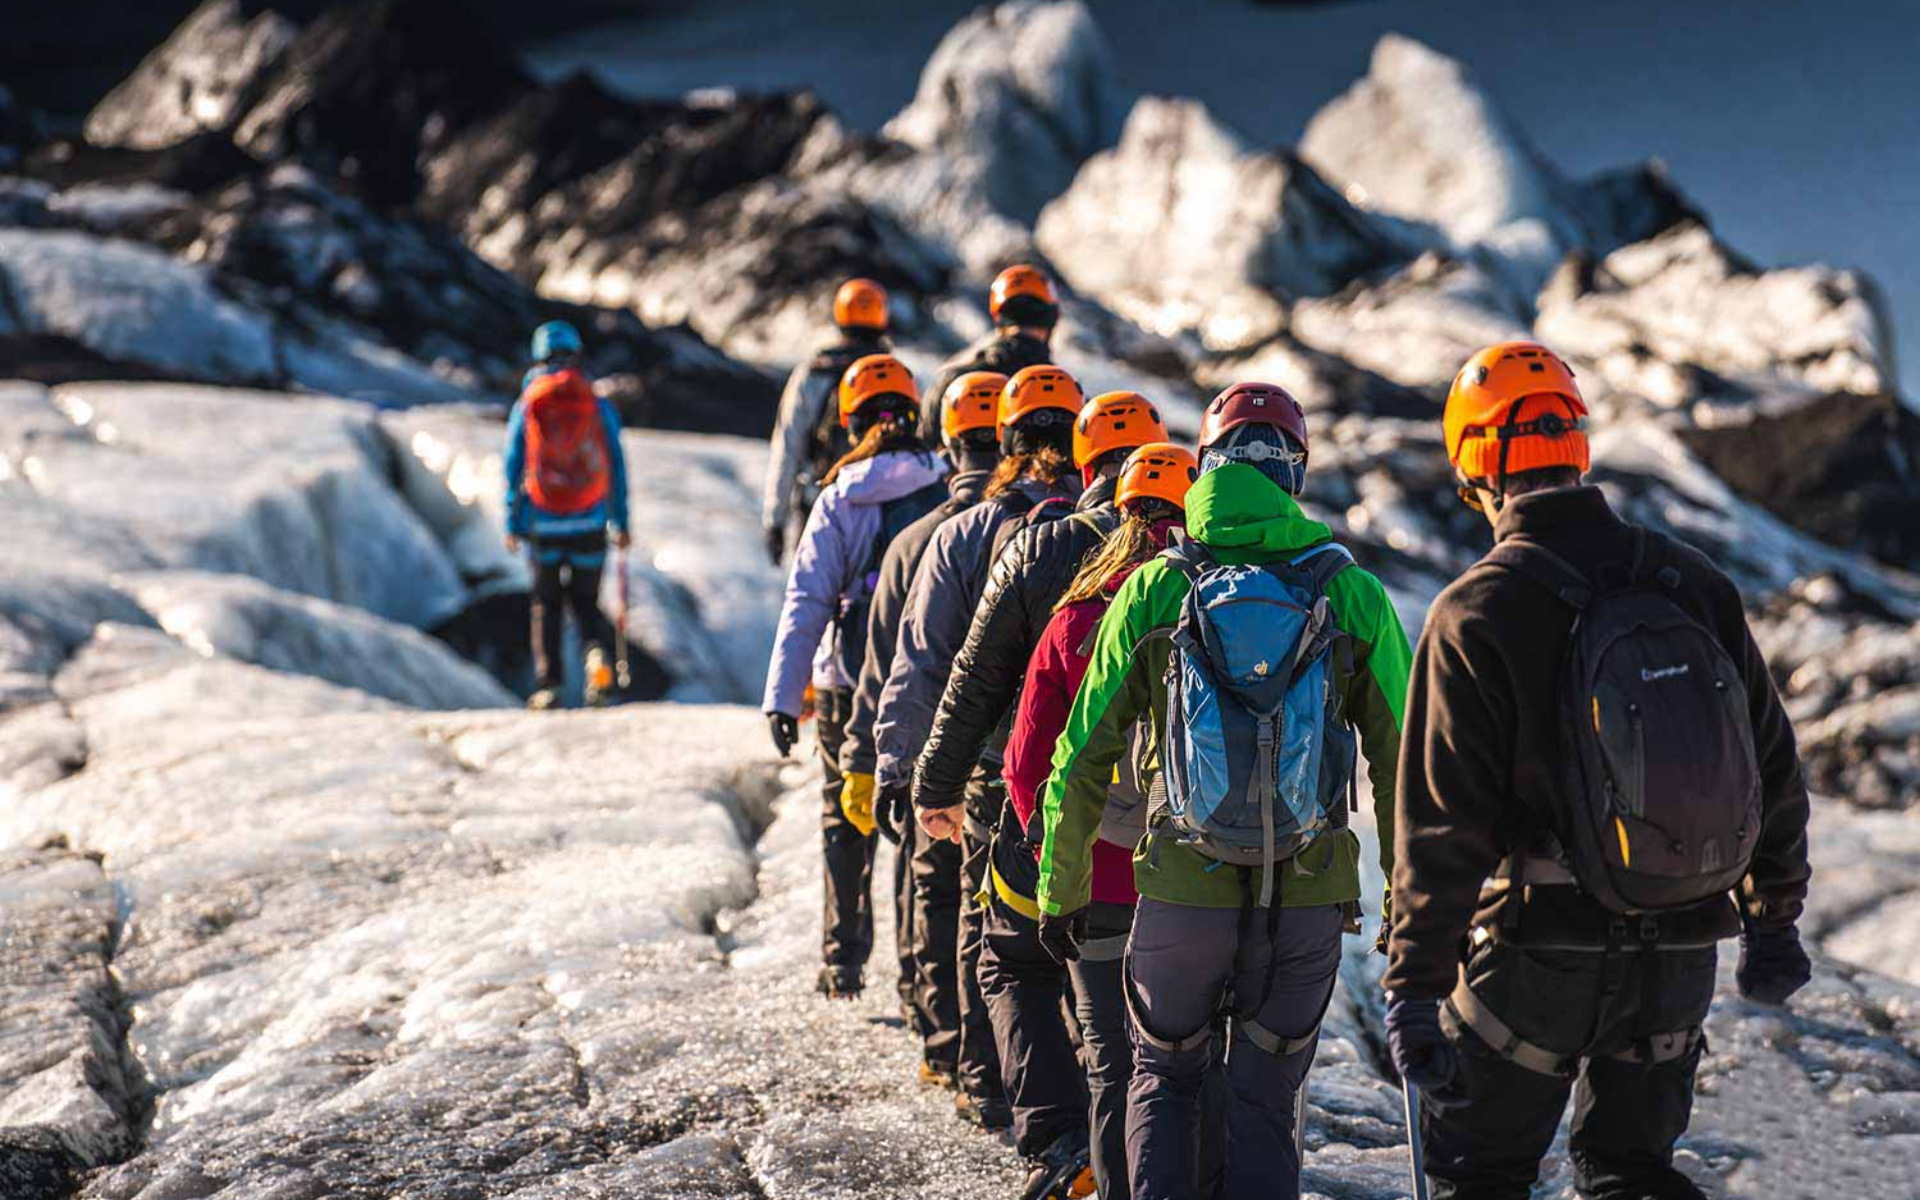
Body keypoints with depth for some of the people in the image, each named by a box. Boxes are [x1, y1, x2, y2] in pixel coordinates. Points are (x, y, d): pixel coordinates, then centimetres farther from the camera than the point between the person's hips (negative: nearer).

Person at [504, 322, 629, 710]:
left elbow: (514, 467, 2)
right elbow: (616, 465, 3)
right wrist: (620, 522, 8)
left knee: (546, 602, 12)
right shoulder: (600, 406, 2)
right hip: (590, 524, 0)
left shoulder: (525, 405, 2)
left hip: (543, 524, 0)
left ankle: (548, 682, 2)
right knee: (585, 601, 11)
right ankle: (598, 650, -19)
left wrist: (513, 524, 7)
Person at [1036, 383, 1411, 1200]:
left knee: (1162, 1080, 21)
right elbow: (1401, 764, -1)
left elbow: (1082, 759, 2)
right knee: (1266, 1103, 16)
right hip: (1310, 899, 0)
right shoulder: (1353, 595, -2)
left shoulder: (1152, 591, -1)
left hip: (1182, 893, 0)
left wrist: (1061, 890, 13)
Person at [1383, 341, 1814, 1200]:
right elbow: (1773, 768, 8)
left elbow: (1444, 825, -14)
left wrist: (1414, 984, -9)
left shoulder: (1477, 614, -13)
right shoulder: (1696, 585, 1)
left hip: (1541, 949, -4)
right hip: (1679, 953, 4)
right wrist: (1773, 918, 19)